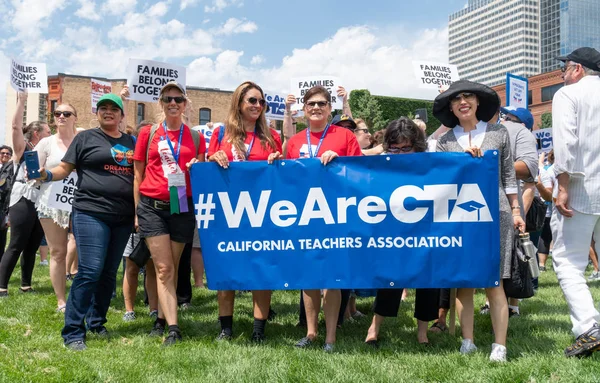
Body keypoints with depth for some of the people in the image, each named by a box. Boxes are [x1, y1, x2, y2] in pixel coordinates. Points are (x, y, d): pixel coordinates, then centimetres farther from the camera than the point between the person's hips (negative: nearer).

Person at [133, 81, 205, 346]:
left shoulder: (195, 137, 9)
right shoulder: (148, 133, 5)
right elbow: (138, 175, 8)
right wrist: (137, 211, 5)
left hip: (182, 207, 2)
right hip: (152, 207, -2)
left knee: (172, 269, 9)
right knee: (164, 269, -8)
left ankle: (161, 320, 24)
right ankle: (173, 329, -9)